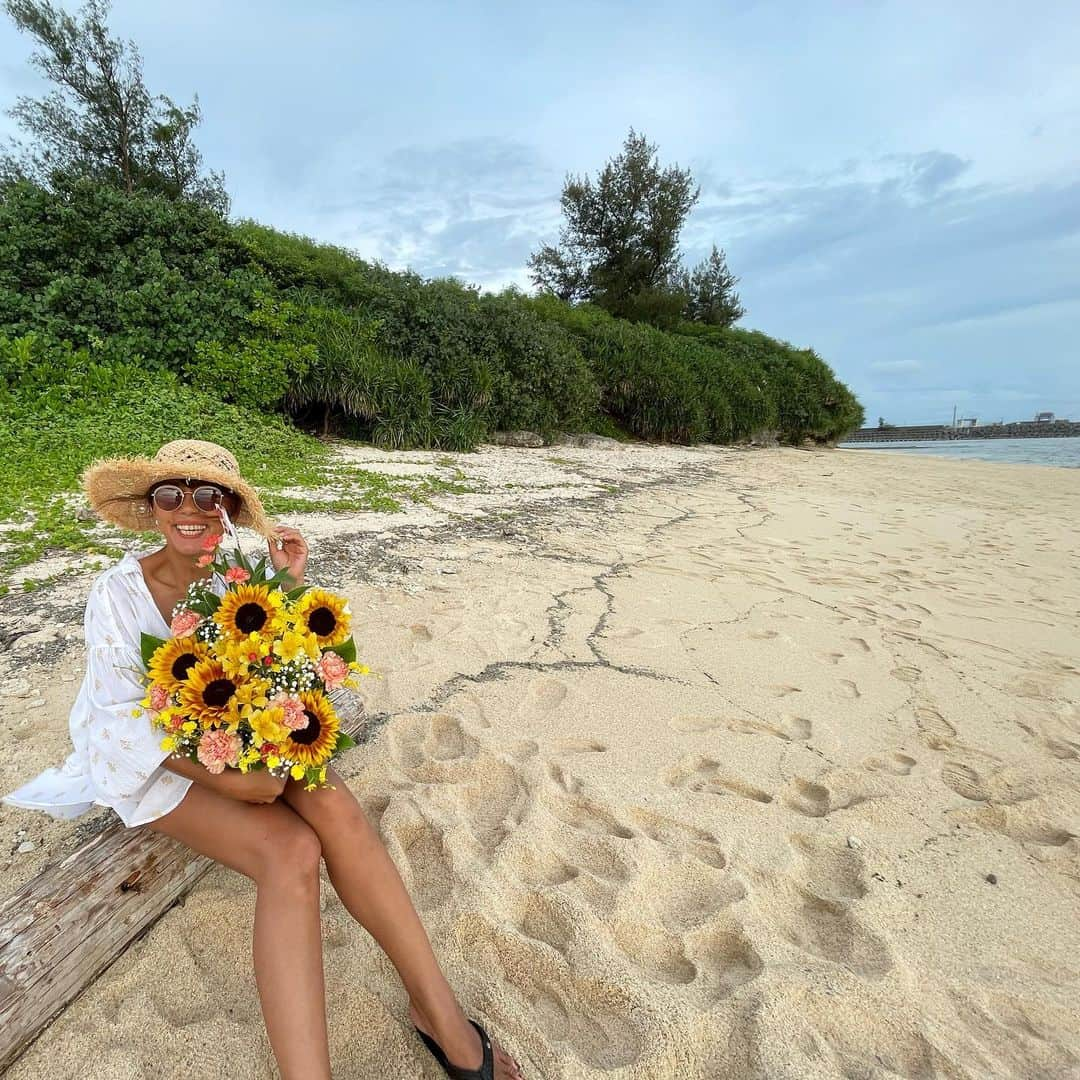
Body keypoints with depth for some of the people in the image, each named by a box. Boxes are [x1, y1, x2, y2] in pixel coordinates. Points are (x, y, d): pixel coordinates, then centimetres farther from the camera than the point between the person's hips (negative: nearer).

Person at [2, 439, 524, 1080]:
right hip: (162, 760, -2)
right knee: (291, 853, -29)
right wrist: (225, 779, -23)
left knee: (336, 807, -27)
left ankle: (438, 1010, -17)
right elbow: (127, 716, -12)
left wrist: (292, 588, -18)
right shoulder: (119, 592, -12)